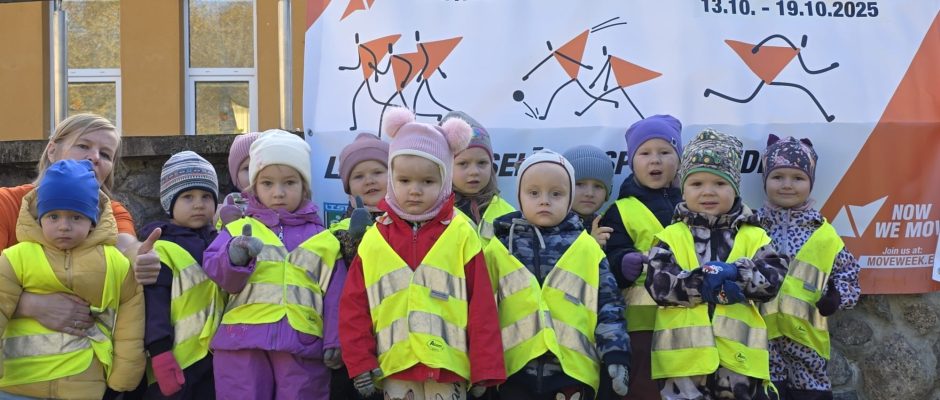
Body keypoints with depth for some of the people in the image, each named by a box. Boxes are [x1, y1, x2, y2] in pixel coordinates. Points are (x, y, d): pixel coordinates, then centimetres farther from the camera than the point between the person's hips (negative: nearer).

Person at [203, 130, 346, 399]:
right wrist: (234, 258, -24)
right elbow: (216, 271, -2)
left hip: (302, 346, 1)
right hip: (243, 342, 0)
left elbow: (333, 294, 10)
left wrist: (334, 341, 1)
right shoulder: (238, 230, 12)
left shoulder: (323, 239, 13)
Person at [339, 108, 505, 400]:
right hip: (395, 369, 2)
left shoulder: (460, 234, -2)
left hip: (447, 369, -2)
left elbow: (481, 304, -3)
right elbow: (354, 307, 5)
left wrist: (485, 368, -5)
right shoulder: (374, 239, 4)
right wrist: (360, 363, 0)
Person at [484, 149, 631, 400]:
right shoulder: (499, 250, 6)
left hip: (573, 373, 0)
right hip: (515, 373, 0)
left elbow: (609, 307, 6)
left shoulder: (588, 250, 5)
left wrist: (616, 356, -4)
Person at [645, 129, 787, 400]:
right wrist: (704, 286, -17)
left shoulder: (753, 236, 9)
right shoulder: (671, 236, 5)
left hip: (739, 357, 2)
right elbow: (658, 284, -8)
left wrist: (736, 272, -19)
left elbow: (774, 279, -4)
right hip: (683, 357, -1)